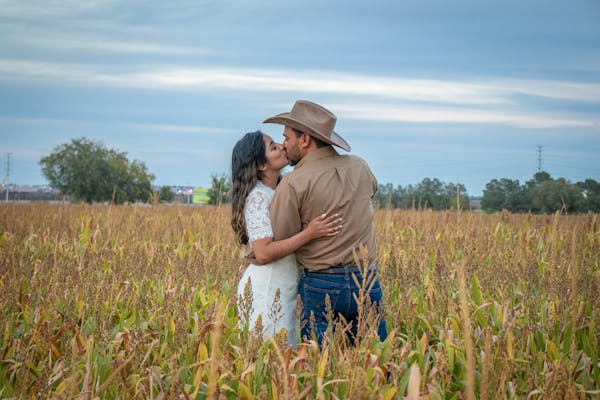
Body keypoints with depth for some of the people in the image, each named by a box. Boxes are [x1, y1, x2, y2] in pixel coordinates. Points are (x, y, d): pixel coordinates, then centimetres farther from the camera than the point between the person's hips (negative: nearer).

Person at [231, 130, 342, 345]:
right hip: (266, 289, -9)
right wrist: (309, 233, -26)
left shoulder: (277, 192, 12)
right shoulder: (258, 196, -15)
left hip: (283, 290, 9)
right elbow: (263, 253, -22)